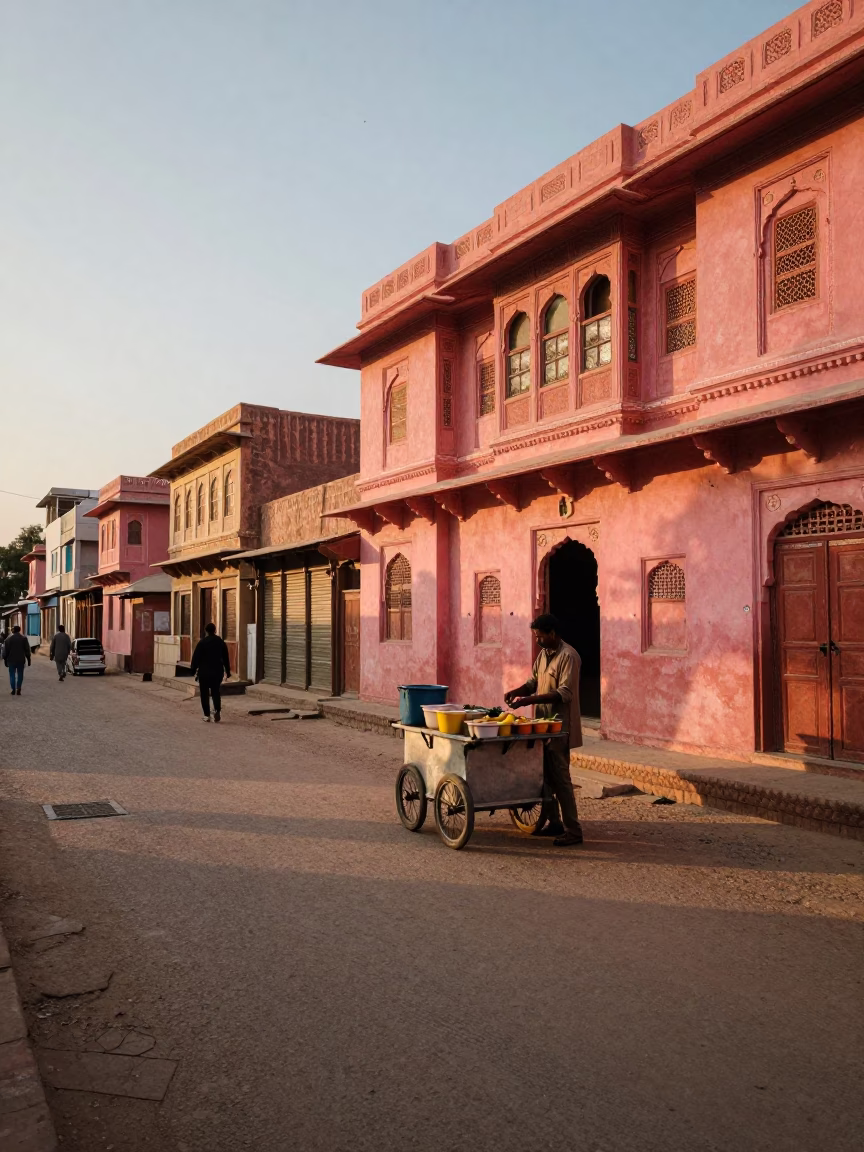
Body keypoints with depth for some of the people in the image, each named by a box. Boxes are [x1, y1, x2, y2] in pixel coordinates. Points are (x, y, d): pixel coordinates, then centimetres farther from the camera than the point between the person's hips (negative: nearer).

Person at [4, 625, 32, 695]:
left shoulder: (8, 639, -2)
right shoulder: (24, 638, 0)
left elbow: (5, 651, 0)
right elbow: (27, 650, 0)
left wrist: (5, 659, 7)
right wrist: (28, 659, 6)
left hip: (11, 660, -1)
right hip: (21, 660, 1)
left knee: (12, 674, 7)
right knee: (20, 674, 8)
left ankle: (13, 689, 3)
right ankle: (18, 689, -3)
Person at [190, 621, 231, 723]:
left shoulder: (202, 642, -7)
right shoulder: (221, 642, 5)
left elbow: (196, 657, -8)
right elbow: (226, 658, 9)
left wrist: (194, 669, 0)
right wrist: (228, 672, 15)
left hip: (204, 672, -3)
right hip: (217, 672, 3)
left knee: (205, 693, 5)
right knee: (216, 692, 14)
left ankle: (207, 715, 3)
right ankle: (217, 709, -9)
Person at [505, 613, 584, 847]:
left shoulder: (568, 656, -17)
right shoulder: (543, 654, 11)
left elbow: (564, 694, -23)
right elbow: (534, 681, 17)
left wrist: (529, 700, -28)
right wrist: (516, 692, -3)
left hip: (560, 727, -9)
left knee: (560, 778, -5)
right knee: (544, 775, 13)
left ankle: (573, 830, 3)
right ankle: (554, 822, 25)